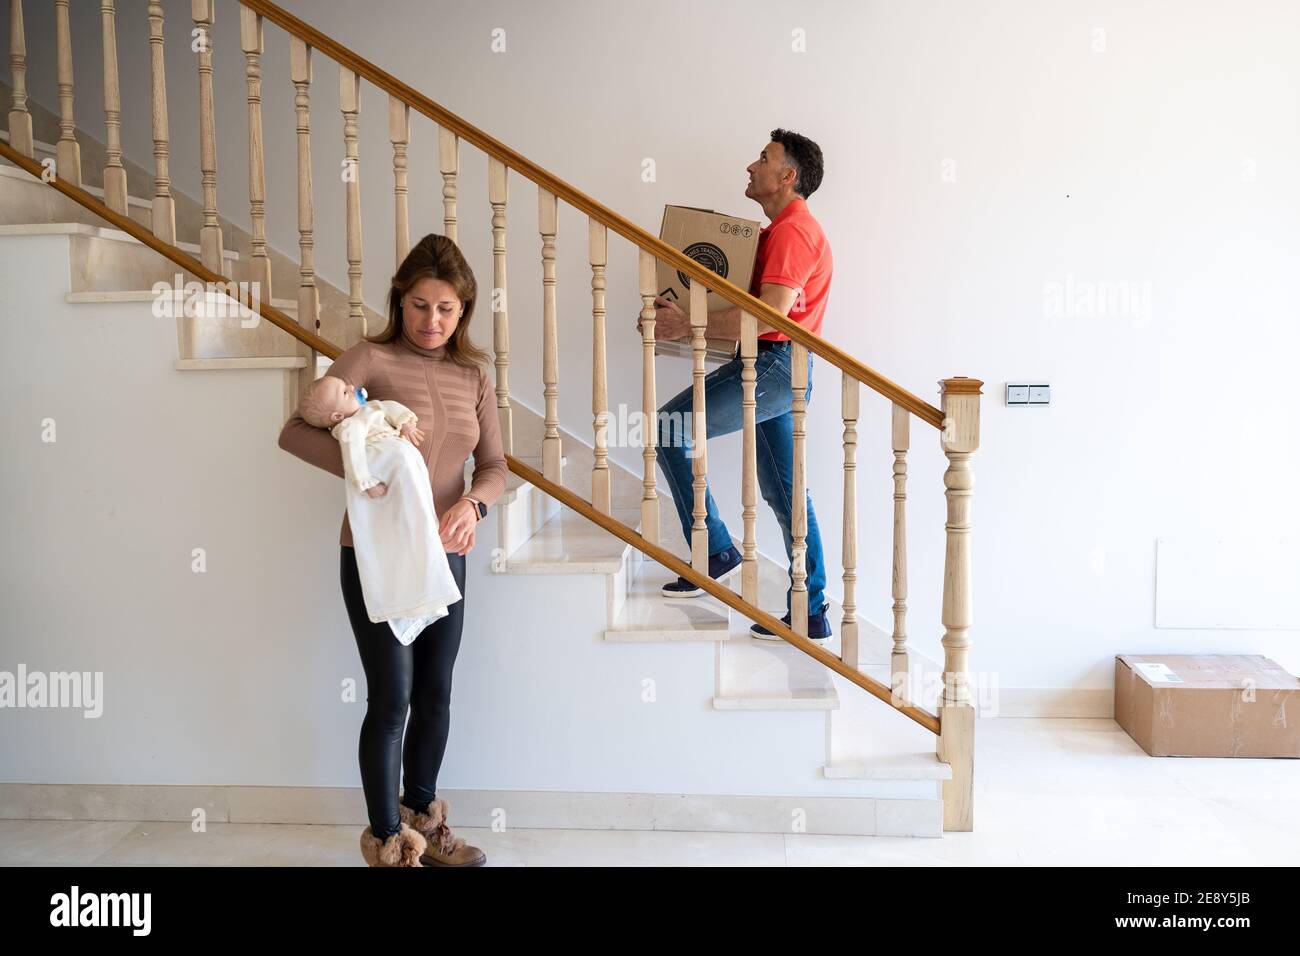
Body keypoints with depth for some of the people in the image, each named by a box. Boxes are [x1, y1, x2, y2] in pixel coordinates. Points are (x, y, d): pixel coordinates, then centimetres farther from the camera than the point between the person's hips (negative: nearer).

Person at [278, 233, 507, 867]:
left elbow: (494, 465, 5)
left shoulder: (473, 375, 5)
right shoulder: (370, 359, -10)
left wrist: (471, 504, -17)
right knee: (391, 700, 0)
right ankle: (387, 843, 17)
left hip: (443, 555, 5)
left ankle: (421, 820, 34)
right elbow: (295, 432, -19)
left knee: (435, 694, 15)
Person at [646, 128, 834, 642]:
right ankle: (811, 615, 12)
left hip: (775, 363, -11)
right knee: (784, 491, 9)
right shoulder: (783, 229, 22)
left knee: (670, 427, -9)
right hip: (776, 368, 11)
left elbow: (769, 313, -23)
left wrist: (688, 324, -19)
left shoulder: (792, 230, -12)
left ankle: (714, 551, -5)